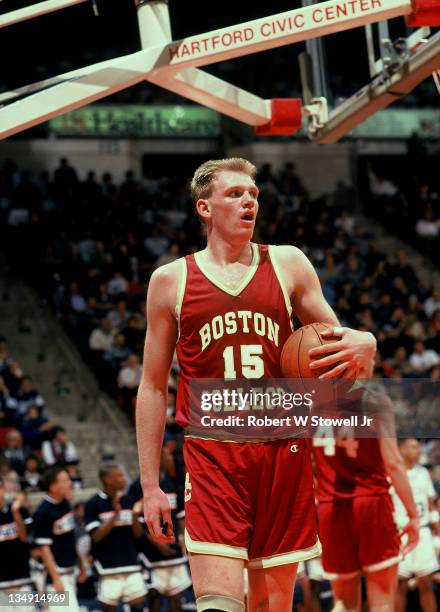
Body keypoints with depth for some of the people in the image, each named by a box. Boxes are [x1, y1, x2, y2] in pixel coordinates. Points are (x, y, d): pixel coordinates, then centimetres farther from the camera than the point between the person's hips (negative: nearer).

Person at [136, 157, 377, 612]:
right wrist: (150, 487, 4)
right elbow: (153, 388, 8)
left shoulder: (288, 265, 8)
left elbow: (335, 337, 15)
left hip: (283, 452, 2)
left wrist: (362, 345, -12)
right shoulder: (171, 280, 5)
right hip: (213, 455, -2)